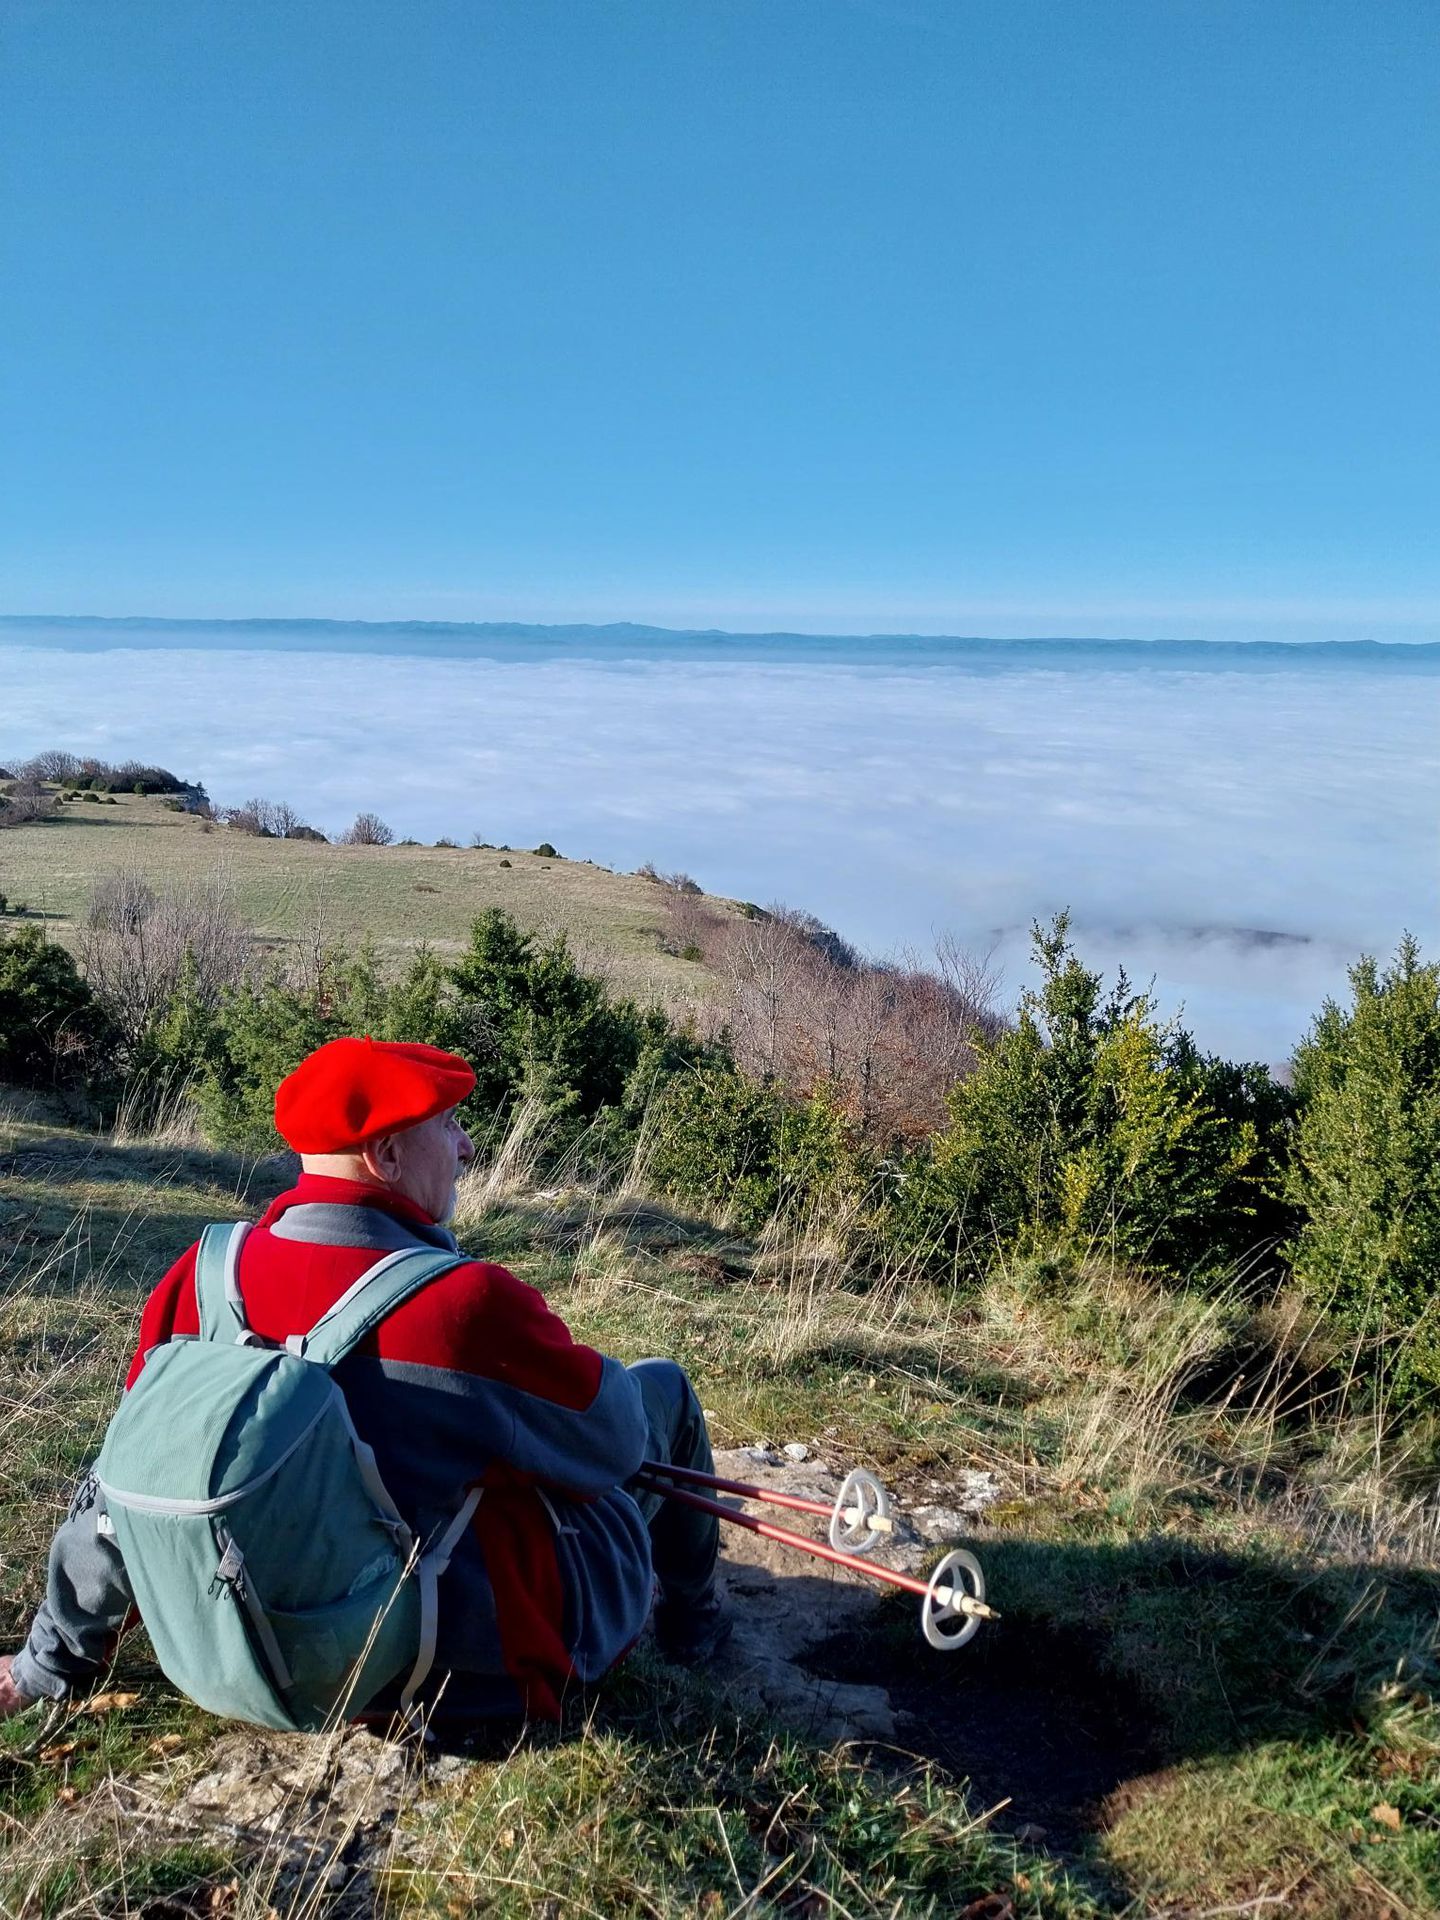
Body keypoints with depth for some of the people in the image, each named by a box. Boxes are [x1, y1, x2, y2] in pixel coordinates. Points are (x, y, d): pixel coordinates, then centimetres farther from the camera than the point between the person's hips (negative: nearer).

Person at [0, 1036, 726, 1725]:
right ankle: (691, 1622, 33)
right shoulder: (467, 1303, -31)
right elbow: (616, 1442, -15)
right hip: (496, 1657, -5)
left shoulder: (200, 1280, -14)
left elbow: (128, 1483, -4)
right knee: (660, 1388, 13)